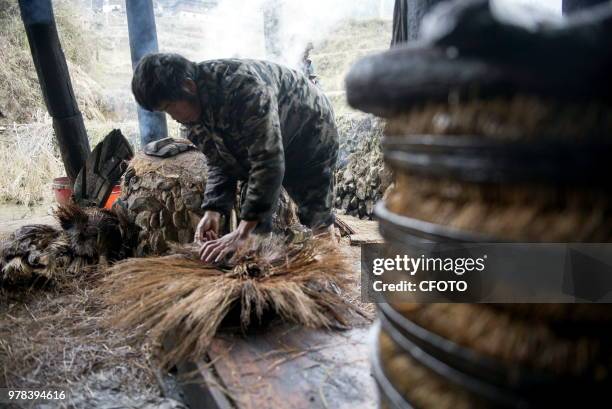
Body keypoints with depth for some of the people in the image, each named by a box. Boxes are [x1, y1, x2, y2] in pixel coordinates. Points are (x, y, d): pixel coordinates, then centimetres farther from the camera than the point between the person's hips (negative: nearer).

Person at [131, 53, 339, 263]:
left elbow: (268, 161, -42)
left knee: (317, 221, 1)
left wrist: (241, 233, -43)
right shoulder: (194, 107, -13)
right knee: (258, 225, 3)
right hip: (258, 149, 6)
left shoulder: (242, 86, -39)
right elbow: (219, 162, -6)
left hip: (309, 138, -6)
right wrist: (213, 210, -23)